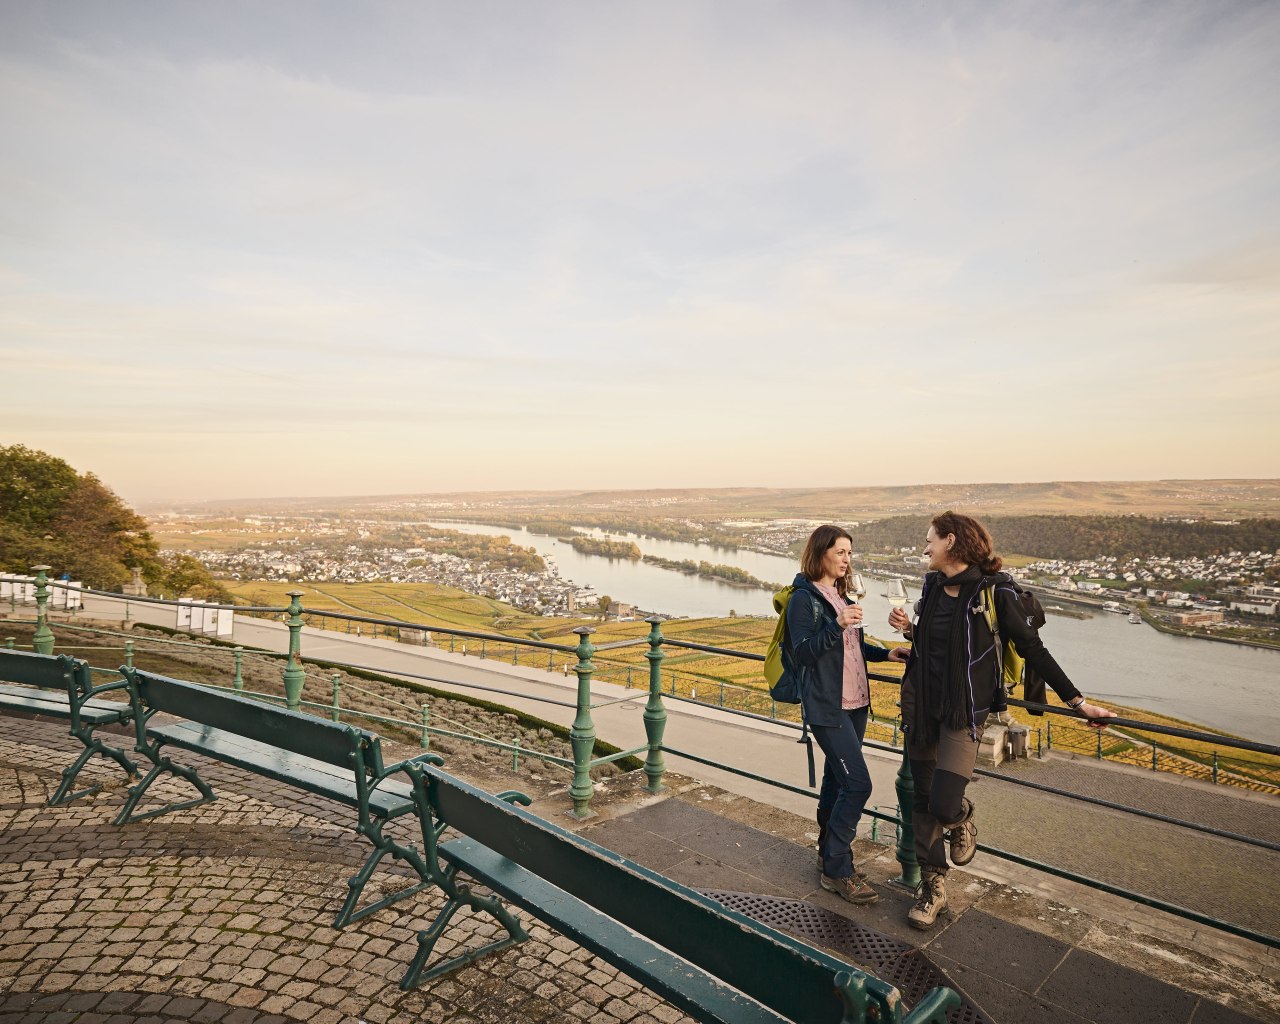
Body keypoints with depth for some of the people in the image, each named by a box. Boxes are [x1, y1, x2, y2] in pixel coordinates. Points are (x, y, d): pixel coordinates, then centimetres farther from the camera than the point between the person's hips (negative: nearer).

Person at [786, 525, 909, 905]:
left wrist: (887, 652, 8)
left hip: (855, 702, 8)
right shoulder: (804, 597, -12)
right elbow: (803, 652, -18)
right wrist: (836, 625, -28)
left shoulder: (841, 594, 13)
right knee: (857, 784, -10)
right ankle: (837, 871, 3)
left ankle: (829, 853, 29)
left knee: (837, 779, 15)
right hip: (827, 707, -8)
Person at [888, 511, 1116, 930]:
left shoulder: (993, 590, -13)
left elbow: (1032, 649, -7)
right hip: (920, 706, 6)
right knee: (923, 801, 10)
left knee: (943, 807, -14)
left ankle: (962, 819, 23)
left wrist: (1078, 701, -6)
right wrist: (909, 629, -2)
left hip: (962, 713, -5)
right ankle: (932, 886, 27)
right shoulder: (933, 586, 5)